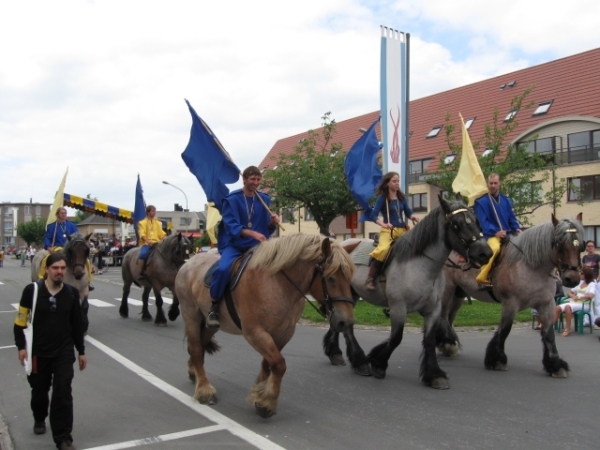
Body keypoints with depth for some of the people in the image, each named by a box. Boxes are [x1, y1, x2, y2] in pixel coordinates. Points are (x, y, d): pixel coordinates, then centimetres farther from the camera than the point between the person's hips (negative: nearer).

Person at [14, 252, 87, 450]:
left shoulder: (72, 293, -3)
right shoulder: (32, 290, -11)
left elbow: (77, 325, 6)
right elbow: (20, 321, -4)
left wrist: (81, 351, 9)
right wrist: (21, 347, -11)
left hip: (64, 352, 1)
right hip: (38, 352, 0)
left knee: (63, 394, -5)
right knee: (39, 391, 18)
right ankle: (39, 419, 48)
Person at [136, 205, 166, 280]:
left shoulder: (158, 223, 19)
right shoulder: (142, 222, 6)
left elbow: (162, 233, 13)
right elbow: (142, 234, -8)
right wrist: (148, 241, -24)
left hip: (157, 243, 4)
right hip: (146, 244, -4)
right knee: (143, 254, -32)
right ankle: (140, 274, -24)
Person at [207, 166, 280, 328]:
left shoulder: (264, 200, 8)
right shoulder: (232, 199, -6)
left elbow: (267, 230, 11)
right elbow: (231, 226, -18)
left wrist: (273, 223, -13)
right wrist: (253, 233, -33)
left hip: (256, 246, 4)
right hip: (233, 245, -4)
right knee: (223, 269, -33)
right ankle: (214, 307, -12)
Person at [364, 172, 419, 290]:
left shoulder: (401, 197, 12)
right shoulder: (382, 198, -4)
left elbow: (408, 212, 10)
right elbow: (373, 216, -11)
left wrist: (413, 217, -13)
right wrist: (383, 224, -28)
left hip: (403, 229, 6)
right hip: (388, 230, -6)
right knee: (383, 249, -31)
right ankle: (370, 279, -21)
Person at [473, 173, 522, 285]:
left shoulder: (506, 200, 17)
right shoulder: (481, 201, -1)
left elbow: (512, 218, 18)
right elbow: (482, 221, -10)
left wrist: (517, 229, -3)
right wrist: (495, 232, -23)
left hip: (508, 234, 6)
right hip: (491, 235, -6)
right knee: (495, 248, -37)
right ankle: (483, 276, -28)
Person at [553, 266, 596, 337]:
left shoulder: (592, 284, -1)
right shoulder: (581, 283, 21)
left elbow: (591, 295, -21)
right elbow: (570, 292, 25)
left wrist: (579, 297, -13)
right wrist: (573, 296, 2)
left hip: (584, 304, -7)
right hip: (574, 302, 7)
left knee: (567, 307, -34)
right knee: (558, 308, -15)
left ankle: (568, 329, -29)